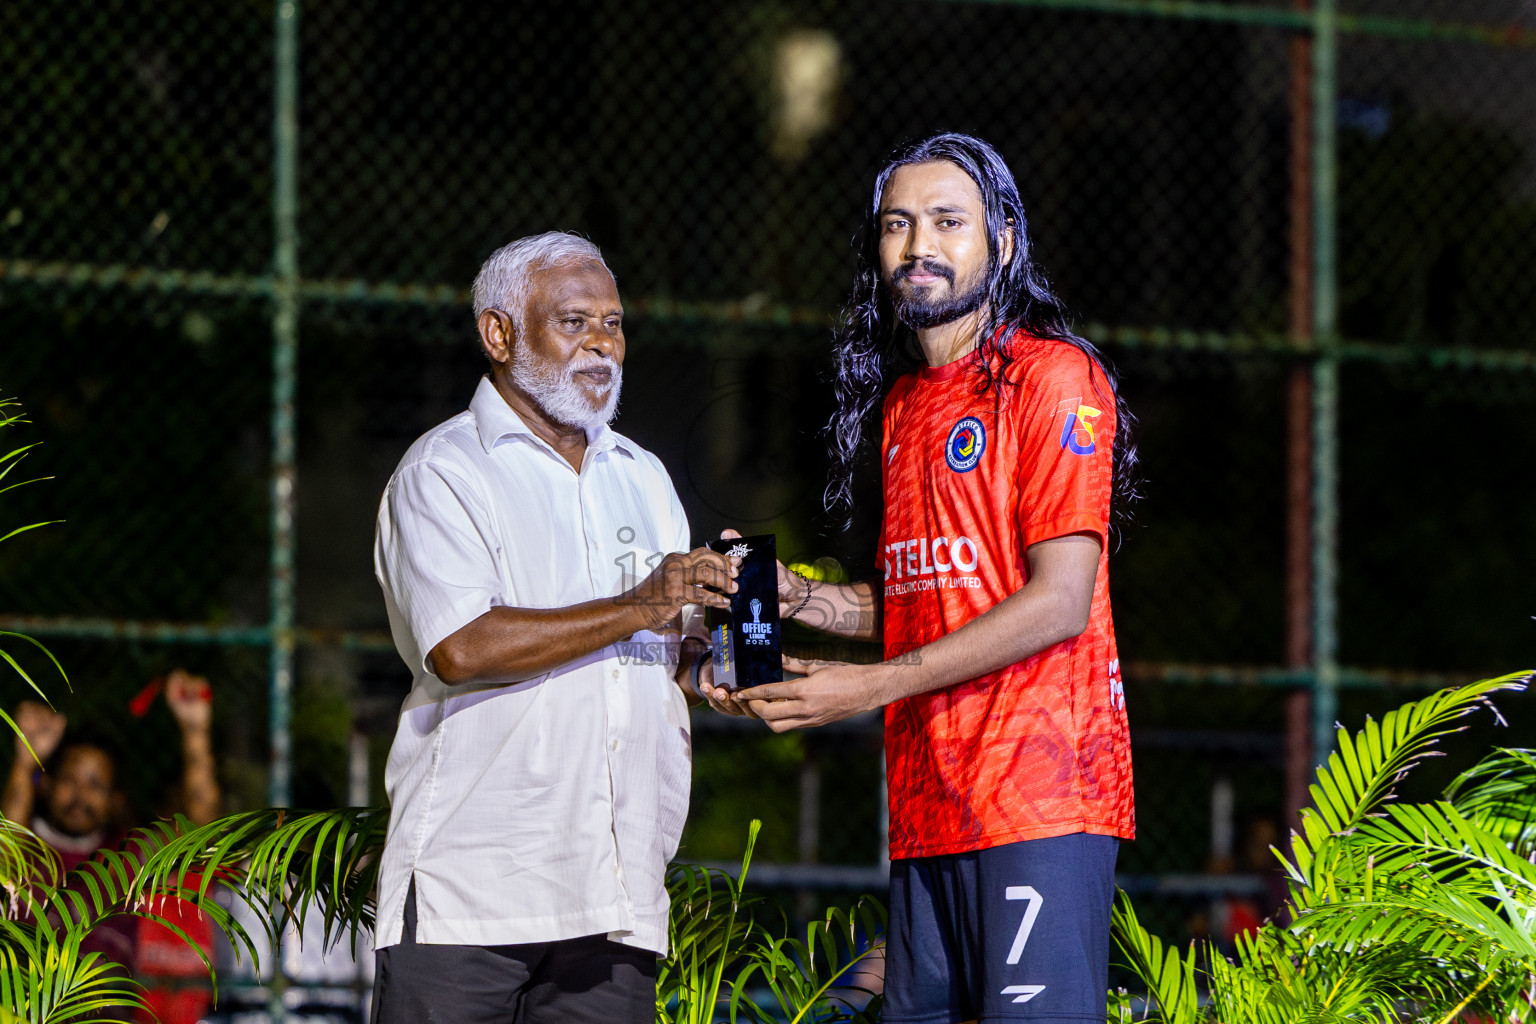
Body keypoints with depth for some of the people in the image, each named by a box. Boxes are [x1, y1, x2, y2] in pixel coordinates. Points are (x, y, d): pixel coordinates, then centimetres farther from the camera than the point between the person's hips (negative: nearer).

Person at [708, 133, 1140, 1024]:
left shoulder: (1053, 377, -5)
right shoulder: (901, 402, 21)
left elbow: (1059, 601, -12)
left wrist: (870, 686, -13)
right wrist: (796, 596, 8)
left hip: (1041, 792, -8)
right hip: (930, 807, 8)